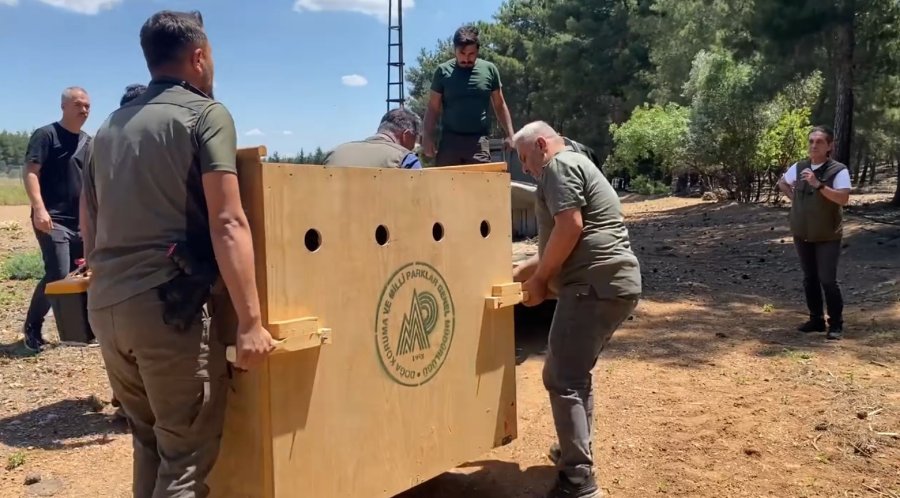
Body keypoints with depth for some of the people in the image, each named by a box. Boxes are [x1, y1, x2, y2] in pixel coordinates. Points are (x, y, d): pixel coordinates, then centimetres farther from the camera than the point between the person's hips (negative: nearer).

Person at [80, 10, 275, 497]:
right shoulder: (206, 114, -3)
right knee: (188, 452, 2)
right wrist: (251, 321, -16)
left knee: (149, 442, 20)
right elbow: (227, 222, -14)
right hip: (167, 303, -7)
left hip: (104, 303, 7)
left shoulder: (110, 125, 18)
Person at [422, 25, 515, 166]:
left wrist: (510, 135, 4)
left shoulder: (489, 70, 5)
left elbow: (500, 105, 12)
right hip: (449, 140, 0)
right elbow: (433, 108, 6)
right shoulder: (443, 71, 3)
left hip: (479, 142, 0)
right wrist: (428, 137, -6)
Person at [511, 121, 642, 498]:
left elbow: (570, 228, -18)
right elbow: (561, 247, 30)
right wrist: (517, 274, 28)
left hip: (596, 285, -11)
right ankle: (575, 450, 33)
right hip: (614, 284, 11)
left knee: (562, 379, -9)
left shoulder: (559, 165, -3)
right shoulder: (574, 167, 28)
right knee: (575, 372, 21)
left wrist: (539, 280, -8)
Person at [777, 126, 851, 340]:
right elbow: (782, 183, 23)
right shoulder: (798, 167, 4)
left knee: (828, 280, -6)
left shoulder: (839, 170, -13)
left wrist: (818, 185, -33)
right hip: (802, 234, 5)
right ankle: (816, 319, 23)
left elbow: (843, 198, -25)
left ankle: (836, 324, 5)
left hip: (827, 236, -5)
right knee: (809, 278, 12)